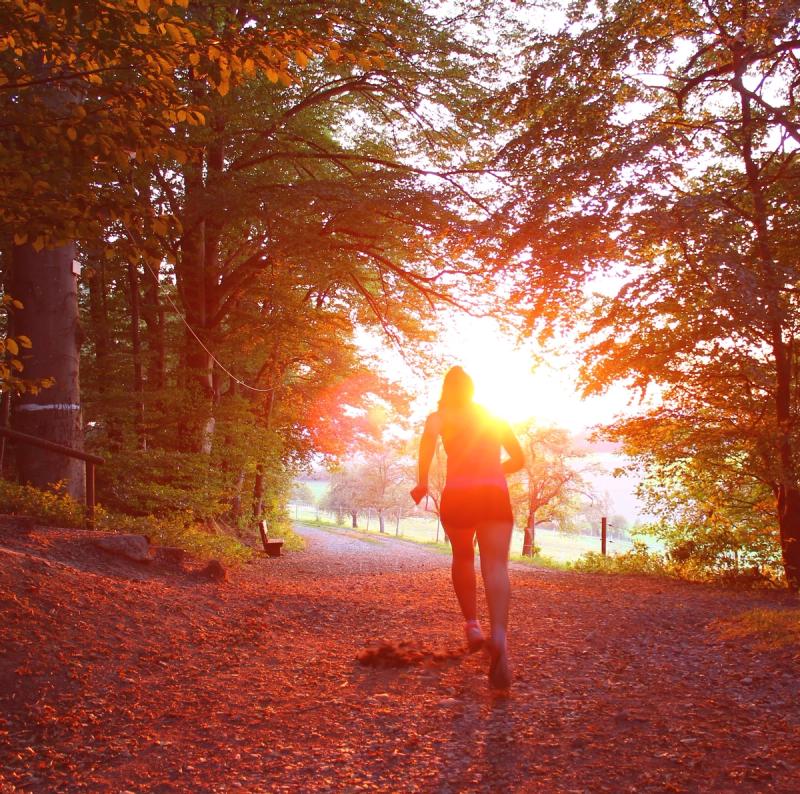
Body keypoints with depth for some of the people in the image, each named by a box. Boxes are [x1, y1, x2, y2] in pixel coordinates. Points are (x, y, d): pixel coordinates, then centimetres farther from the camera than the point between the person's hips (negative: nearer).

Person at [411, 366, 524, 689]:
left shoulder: (440, 416, 11)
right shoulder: (494, 417, 23)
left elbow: (429, 437, -13)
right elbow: (518, 459, 27)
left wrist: (422, 482, -10)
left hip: (458, 494, -1)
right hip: (495, 494, 1)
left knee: (463, 559, 26)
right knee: (495, 567, -14)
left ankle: (472, 624, 20)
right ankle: (498, 636, -36)